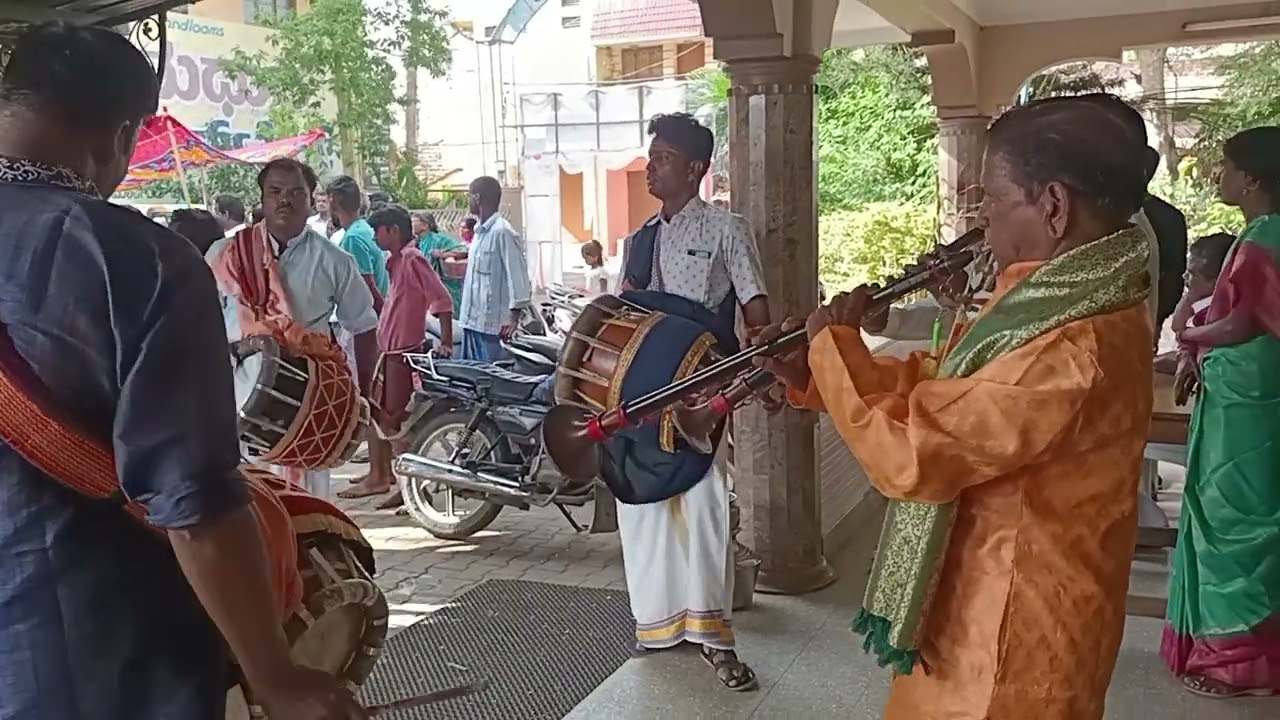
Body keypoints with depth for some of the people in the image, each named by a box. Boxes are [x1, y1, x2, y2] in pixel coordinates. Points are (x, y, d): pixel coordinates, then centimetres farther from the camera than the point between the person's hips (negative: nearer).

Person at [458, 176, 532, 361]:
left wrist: (514, 316, -21)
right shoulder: (480, 231, 14)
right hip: (472, 320, 9)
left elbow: (518, 275, -18)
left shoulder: (502, 232, -14)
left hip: (492, 324, -9)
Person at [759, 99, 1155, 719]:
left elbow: (906, 454, -30)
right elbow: (938, 384, 11)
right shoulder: (1057, 298, 3)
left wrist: (834, 344, -16)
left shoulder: (1072, 353, -31)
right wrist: (811, 373, 0)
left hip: (1013, 642, -9)